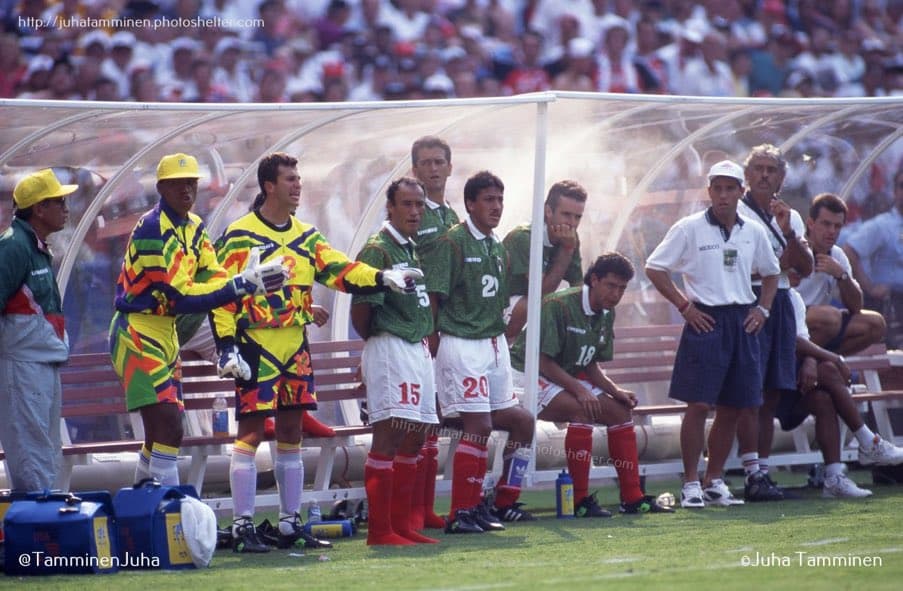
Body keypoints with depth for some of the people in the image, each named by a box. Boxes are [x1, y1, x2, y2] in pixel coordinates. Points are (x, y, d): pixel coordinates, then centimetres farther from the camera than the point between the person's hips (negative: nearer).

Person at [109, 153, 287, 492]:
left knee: (160, 431, 14)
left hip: (165, 334, 10)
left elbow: (213, 279, 1)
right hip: (137, 333, -10)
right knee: (168, 426, -17)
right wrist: (242, 285, -28)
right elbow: (181, 298, -24)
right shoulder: (153, 230, -20)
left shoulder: (193, 227, 9)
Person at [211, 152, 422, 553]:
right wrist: (227, 346, -17)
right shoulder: (240, 237, -7)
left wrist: (384, 278, -12)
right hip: (256, 348, -7)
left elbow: (339, 270, 4)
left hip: (295, 348, 7)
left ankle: (289, 525, 17)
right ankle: (242, 527, -6)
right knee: (251, 431, -8)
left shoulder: (305, 236, 13)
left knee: (291, 434, 10)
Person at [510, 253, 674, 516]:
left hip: (569, 378, 9)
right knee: (581, 409, -31)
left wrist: (615, 390, -4)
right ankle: (580, 501, -28)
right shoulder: (559, 305, -22)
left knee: (620, 410, -2)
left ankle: (633, 498, 2)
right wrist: (579, 390, -27)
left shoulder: (606, 314, 6)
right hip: (531, 375, -9)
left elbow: (589, 365, 13)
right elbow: (543, 361, -23)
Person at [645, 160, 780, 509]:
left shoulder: (753, 232, 9)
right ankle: (691, 484, -4)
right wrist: (684, 306, -7)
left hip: (742, 323, 5)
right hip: (706, 320, -5)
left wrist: (762, 308, 9)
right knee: (698, 404, -9)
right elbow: (654, 268, -2)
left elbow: (770, 273, 24)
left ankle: (714, 481, 17)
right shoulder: (689, 229, -4)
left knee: (733, 407, 6)